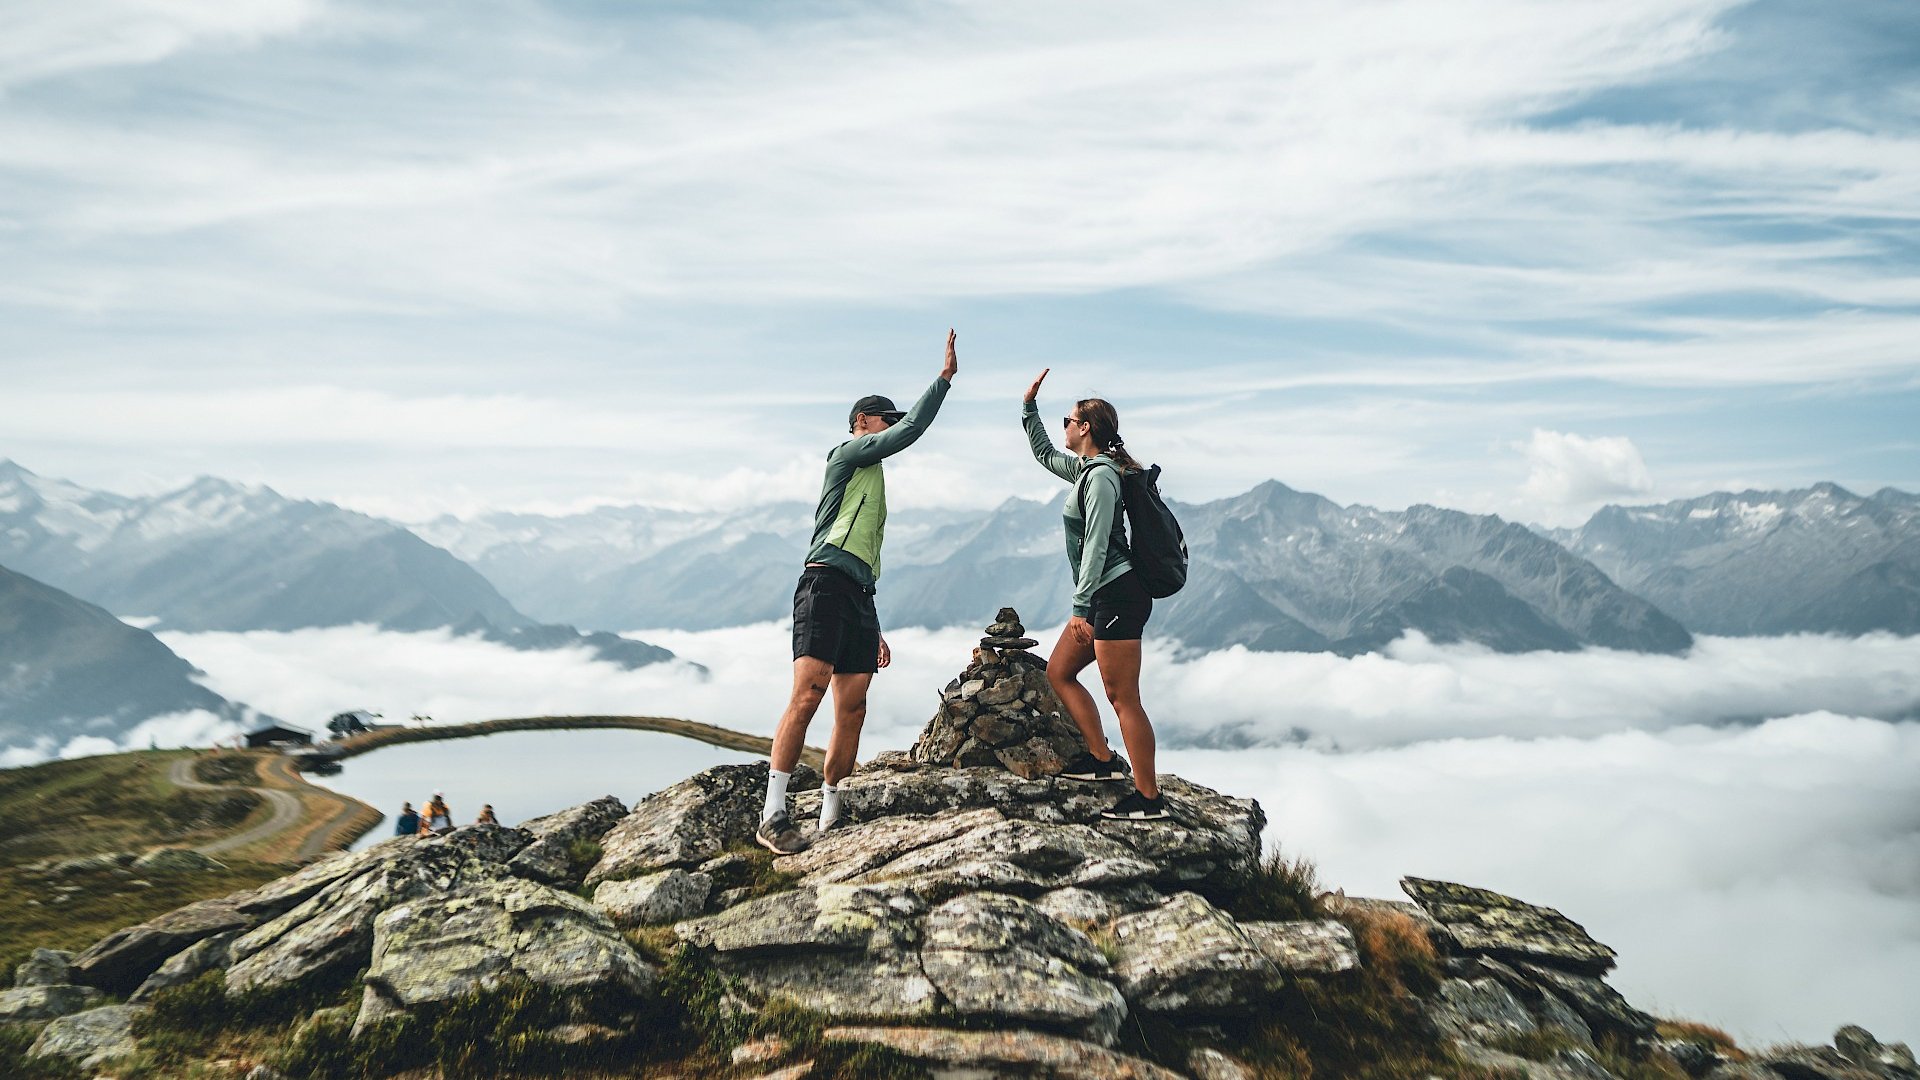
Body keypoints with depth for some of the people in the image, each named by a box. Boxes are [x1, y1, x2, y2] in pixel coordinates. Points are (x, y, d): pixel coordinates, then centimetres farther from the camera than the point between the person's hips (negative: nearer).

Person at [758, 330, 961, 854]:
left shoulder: (871, 484, 32)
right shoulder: (848, 452, 9)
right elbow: (910, 430, -6)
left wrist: (875, 633, 27)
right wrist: (945, 376, 1)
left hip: (858, 597, 9)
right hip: (825, 584, -9)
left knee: (852, 711, 1)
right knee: (808, 693, -20)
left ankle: (831, 815, 5)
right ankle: (773, 815, -22)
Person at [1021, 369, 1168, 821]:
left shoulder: (1100, 476, -14)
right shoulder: (1085, 468, 16)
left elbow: (1096, 545, -20)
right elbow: (1044, 454, 36)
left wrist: (1080, 607, -23)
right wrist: (1029, 406, 28)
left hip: (1118, 595, -11)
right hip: (1104, 598, 11)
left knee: (1122, 698, -8)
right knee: (1058, 672, 15)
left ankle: (1149, 797, -4)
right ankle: (1102, 758, 16)